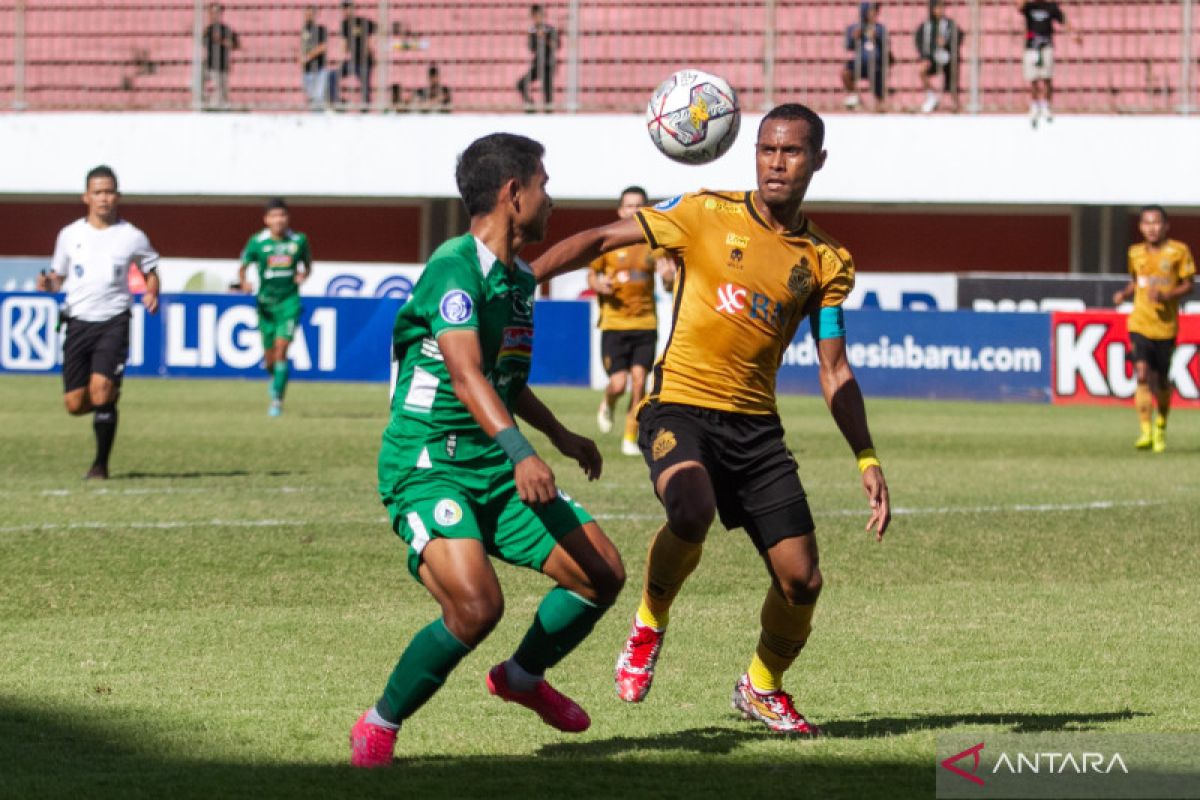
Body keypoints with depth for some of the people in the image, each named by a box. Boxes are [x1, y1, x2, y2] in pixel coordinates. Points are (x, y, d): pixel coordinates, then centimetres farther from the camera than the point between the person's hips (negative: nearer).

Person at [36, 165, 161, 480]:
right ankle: (110, 399, 33)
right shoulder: (70, 235, 6)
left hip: (114, 321, -2)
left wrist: (152, 294, -4)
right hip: (78, 321, 2)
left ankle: (101, 464, -6)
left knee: (101, 390, -20)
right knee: (75, 404, -3)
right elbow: (58, 275, 16)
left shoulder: (132, 237, 2)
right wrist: (49, 283, -7)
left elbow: (151, 270, 16)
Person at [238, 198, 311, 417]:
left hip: (289, 301, -1)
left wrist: (303, 275, -8)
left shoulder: (299, 240, 0)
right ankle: (274, 376, 42)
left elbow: (307, 265, 15)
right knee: (269, 357, 5)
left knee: (281, 348, -16)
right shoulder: (257, 242, -4)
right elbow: (242, 267, 2)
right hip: (266, 302, 1)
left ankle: (277, 400, -11)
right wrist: (244, 282, -20)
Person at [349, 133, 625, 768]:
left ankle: (522, 676, 30)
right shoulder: (455, 267, -16)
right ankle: (379, 726, -7)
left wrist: (559, 436, 38)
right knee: (476, 603, -29)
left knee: (602, 573, 4)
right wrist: (520, 453, -40)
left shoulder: (520, 280, 14)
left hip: (495, 471, 9)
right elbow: (465, 373, -28)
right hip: (427, 467, -9)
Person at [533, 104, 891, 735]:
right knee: (691, 512, -35)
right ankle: (650, 622, -3)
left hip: (756, 424, 4)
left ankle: (762, 688, 29)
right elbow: (602, 239, 2)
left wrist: (867, 460, 3)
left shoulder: (826, 262, 8)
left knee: (802, 581, -1)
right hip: (680, 406, -4)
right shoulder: (707, 215, 0)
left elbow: (834, 373, 11)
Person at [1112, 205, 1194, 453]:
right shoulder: (1136, 252, 6)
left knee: (1161, 380, 8)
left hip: (1166, 324, -1)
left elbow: (1187, 285, -1)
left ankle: (1161, 426, 34)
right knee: (1142, 374, -15)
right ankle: (1146, 432, -16)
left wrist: (1167, 296, -19)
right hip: (1140, 323, 1)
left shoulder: (1178, 251, -4)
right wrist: (1124, 293, -1)